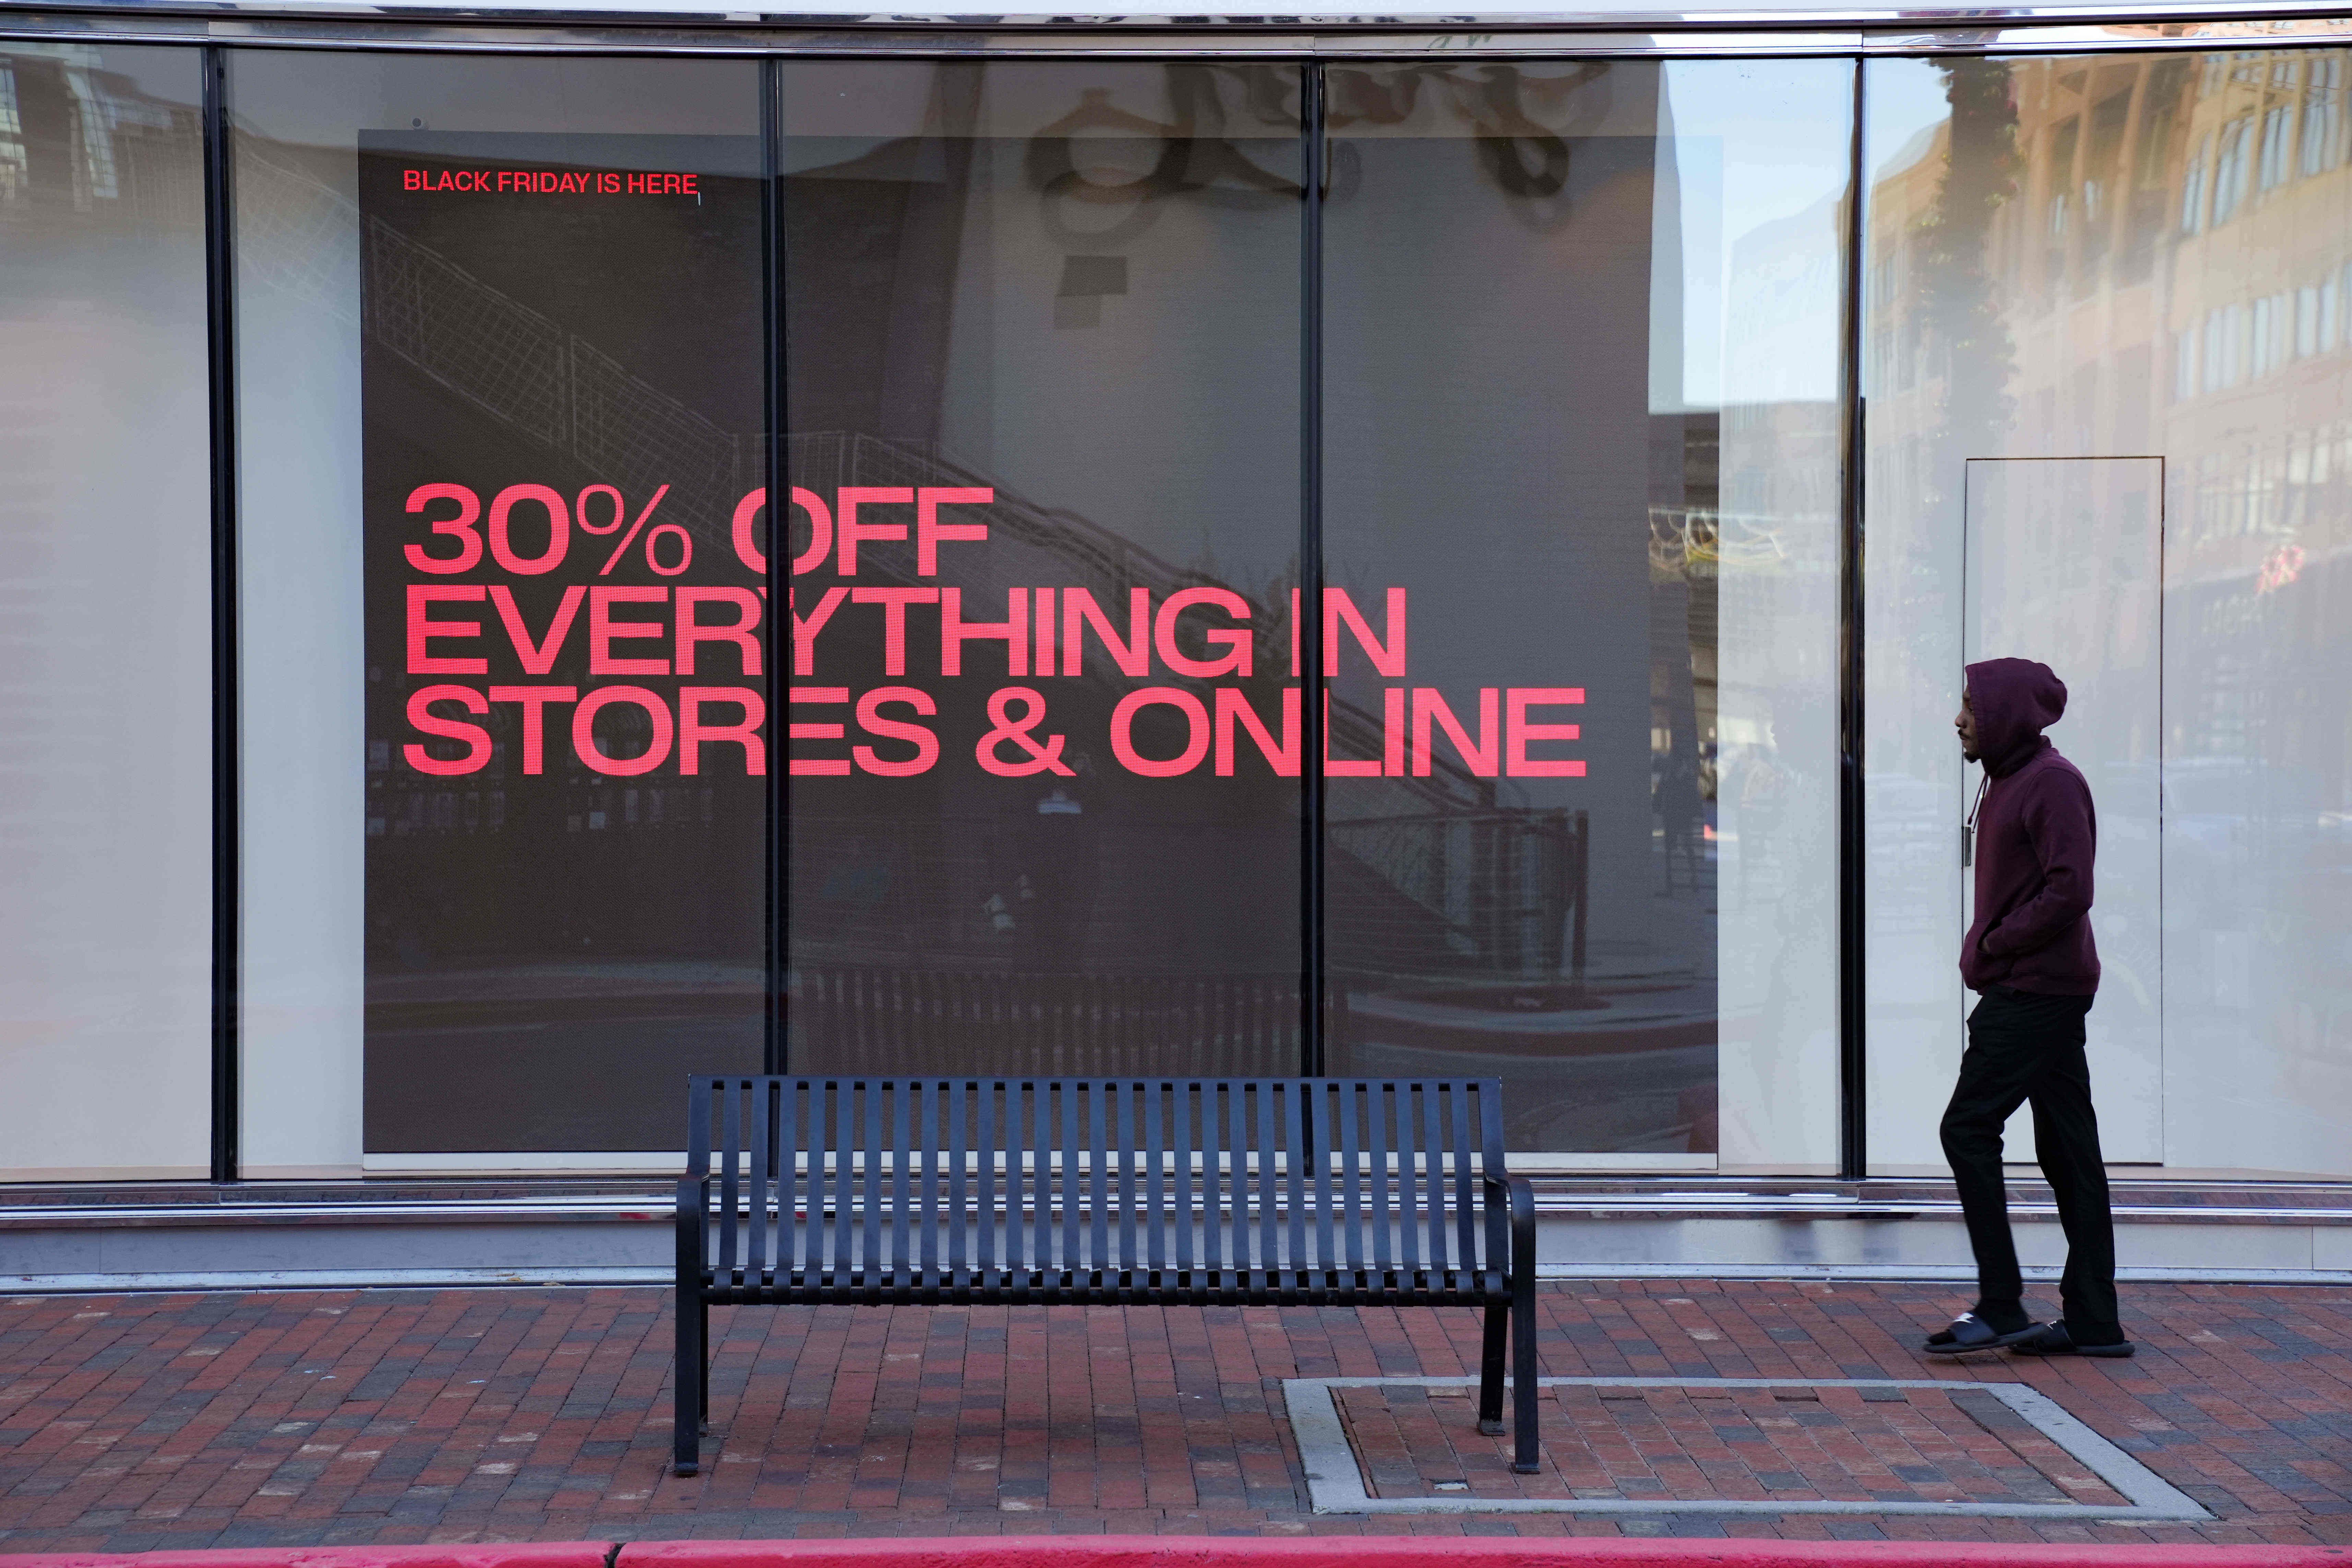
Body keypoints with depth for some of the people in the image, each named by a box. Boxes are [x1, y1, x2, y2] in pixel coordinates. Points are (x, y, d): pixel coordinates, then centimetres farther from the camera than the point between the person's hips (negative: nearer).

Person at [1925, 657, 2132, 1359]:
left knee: (1968, 1129, -10)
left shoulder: (2053, 782, -12)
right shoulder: (2007, 781, 18)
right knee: (2067, 1147, 9)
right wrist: (1986, 949, 8)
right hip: (2039, 991, 10)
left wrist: (1993, 946, -13)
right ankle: (2093, 1320, 12)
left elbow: (2069, 891, -20)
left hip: (2034, 991, -10)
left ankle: (2000, 1305, -7)